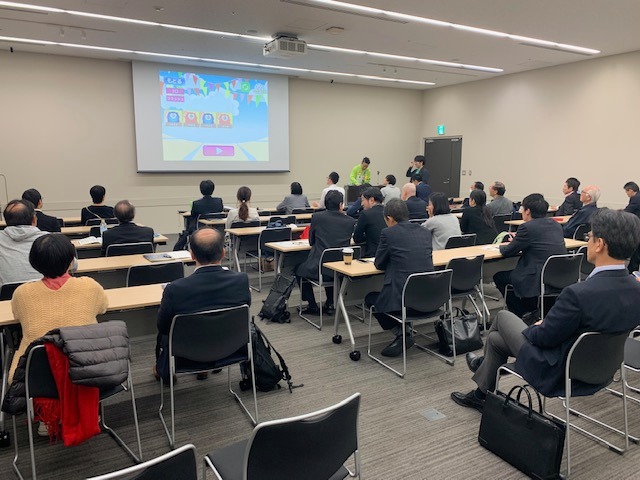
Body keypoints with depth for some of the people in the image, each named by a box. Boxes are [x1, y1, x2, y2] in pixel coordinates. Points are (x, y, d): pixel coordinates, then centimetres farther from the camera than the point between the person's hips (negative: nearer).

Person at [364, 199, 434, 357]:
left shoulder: (388, 233, -5)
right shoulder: (425, 232, 10)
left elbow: (379, 264, 5)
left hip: (403, 298, -6)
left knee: (370, 298, 24)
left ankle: (401, 332, 9)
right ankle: (405, 331, 24)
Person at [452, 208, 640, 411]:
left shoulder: (578, 294, -34)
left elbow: (544, 337, -21)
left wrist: (535, 327, 2)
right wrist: (544, 325, 9)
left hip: (557, 372, -7)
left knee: (503, 316, 16)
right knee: (495, 338, 20)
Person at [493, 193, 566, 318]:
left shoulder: (528, 227, -15)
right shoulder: (556, 225, 9)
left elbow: (507, 252, -6)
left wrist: (502, 246, 17)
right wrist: (517, 240, 27)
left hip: (539, 281, -9)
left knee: (499, 277, 13)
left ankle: (521, 316, 18)